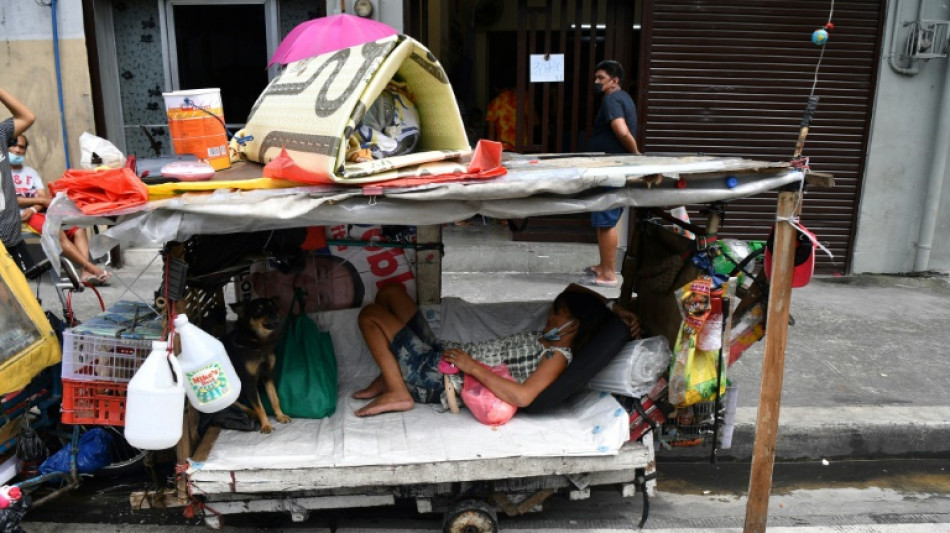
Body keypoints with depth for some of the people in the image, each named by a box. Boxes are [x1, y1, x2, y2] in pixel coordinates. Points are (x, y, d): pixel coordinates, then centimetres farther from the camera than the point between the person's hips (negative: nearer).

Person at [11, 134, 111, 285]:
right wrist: (41, 201, -6)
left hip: (39, 213, 6)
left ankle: (86, 272, -34)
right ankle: (92, 268, -40)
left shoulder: (31, 171, 24)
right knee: (58, 233, -31)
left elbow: (43, 197, 11)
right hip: (21, 217, -6)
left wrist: (33, 209, -11)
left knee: (78, 228, -17)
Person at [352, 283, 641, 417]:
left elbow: (523, 396, -36)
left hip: (435, 377, -9)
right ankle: (388, 377, 16)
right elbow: (573, 291, 21)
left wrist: (472, 366, -28)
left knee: (370, 314, -7)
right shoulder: (545, 339, 8)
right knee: (389, 291, 17)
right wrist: (614, 308, 11)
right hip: (439, 350, 9)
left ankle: (398, 393, -5)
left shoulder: (558, 356, -19)